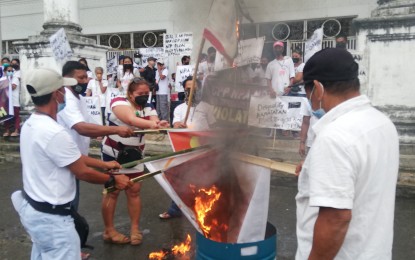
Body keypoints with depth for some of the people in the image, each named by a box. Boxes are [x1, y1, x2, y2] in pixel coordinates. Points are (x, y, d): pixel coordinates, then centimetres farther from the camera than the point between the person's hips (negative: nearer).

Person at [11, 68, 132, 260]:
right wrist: (113, 180, -4)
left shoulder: (30, 124, 2)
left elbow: (73, 157, 9)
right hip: (51, 217, -10)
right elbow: (83, 172, -19)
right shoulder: (54, 133, -29)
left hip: (32, 208, 10)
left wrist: (103, 164, 14)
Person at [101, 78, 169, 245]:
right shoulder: (119, 102, -19)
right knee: (112, 192, 5)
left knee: (134, 191, 7)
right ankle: (109, 231, 18)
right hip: (113, 154, -5)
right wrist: (150, 124, -58)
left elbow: (154, 124, -21)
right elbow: (130, 119, -40)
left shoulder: (148, 108, -2)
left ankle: (135, 229, 18)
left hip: (134, 155, 5)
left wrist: (161, 126, -45)